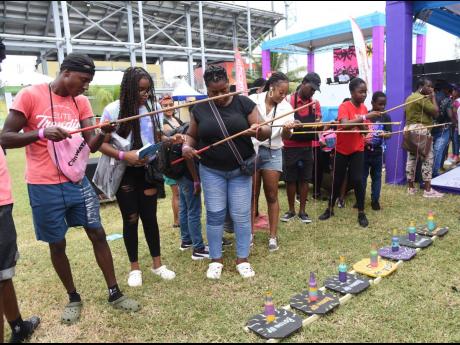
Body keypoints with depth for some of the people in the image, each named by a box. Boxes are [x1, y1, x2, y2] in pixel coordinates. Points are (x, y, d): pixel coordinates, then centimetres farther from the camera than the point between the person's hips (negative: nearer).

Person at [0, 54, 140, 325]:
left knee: (98, 234, 6)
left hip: (77, 182, 4)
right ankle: (74, 298, 29)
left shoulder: (81, 102, 4)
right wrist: (41, 133, -27)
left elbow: (91, 146, -2)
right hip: (44, 187, -4)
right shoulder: (30, 95, -9)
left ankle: (115, 294, 20)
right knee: (57, 244, 8)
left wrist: (104, 133, -24)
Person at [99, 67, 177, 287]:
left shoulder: (151, 108, 1)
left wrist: (170, 139, -10)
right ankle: (135, 268, 24)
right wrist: (124, 156, -26)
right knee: (131, 219, 8)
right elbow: (102, 144, -10)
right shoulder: (113, 110, -10)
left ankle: (157, 264, 25)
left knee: (150, 216, 10)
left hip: (147, 170, 3)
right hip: (124, 173, -3)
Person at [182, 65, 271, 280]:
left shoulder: (244, 103, -4)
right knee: (215, 214, 6)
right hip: (211, 171, 1)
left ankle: (242, 259, 20)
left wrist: (259, 130, -29)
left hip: (241, 169, -1)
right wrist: (186, 147, -10)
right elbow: (191, 135, 12)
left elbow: (265, 133, -6)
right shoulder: (200, 109, 1)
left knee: (241, 215, 4)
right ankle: (216, 260, 22)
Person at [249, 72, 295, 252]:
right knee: (252, 195, 6)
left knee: (272, 196, 4)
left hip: (272, 153, 1)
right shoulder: (252, 101, -6)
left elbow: (285, 137, -1)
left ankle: (273, 236, 13)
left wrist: (287, 129, -22)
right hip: (251, 150, -1)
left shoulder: (286, 107, -1)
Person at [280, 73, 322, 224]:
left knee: (304, 179, 8)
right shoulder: (289, 100, -8)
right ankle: (291, 210, 20)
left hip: (307, 147, 3)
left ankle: (302, 211, 18)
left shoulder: (315, 103, 5)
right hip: (290, 147, -3)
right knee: (290, 179, 6)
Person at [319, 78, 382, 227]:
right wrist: (365, 117, -34)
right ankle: (330, 209, 24)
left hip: (357, 150, 3)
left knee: (357, 180, -6)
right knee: (337, 180, 6)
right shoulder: (344, 106, -14)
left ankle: (361, 213, 7)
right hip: (342, 150, -3)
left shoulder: (364, 108, 3)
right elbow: (345, 125, -32)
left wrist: (361, 124, -17)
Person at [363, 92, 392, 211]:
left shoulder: (386, 117, 0)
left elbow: (389, 134, -7)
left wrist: (384, 135, -30)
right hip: (364, 151, -1)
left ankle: (375, 200, 21)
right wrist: (363, 140, -21)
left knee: (376, 176, 10)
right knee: (362, 176, 8)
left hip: (377, 152, 1)